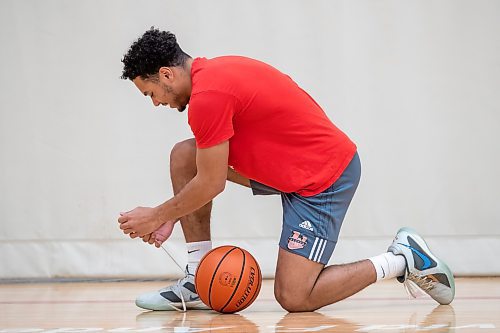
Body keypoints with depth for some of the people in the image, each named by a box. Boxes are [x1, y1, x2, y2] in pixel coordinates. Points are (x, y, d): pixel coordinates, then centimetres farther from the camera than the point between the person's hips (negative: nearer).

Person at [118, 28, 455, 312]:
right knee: (184, 157, 4)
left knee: (294, 298, -12)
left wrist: (158, 215, -2)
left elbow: (211, 185, -16)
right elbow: (215, 167, 17)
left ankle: (403, 260, 2)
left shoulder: (207, 96, -22)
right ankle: (198, 282, 7)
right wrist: (171, 216, 12)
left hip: (324, 179, -10)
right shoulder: (214, 71, 8)